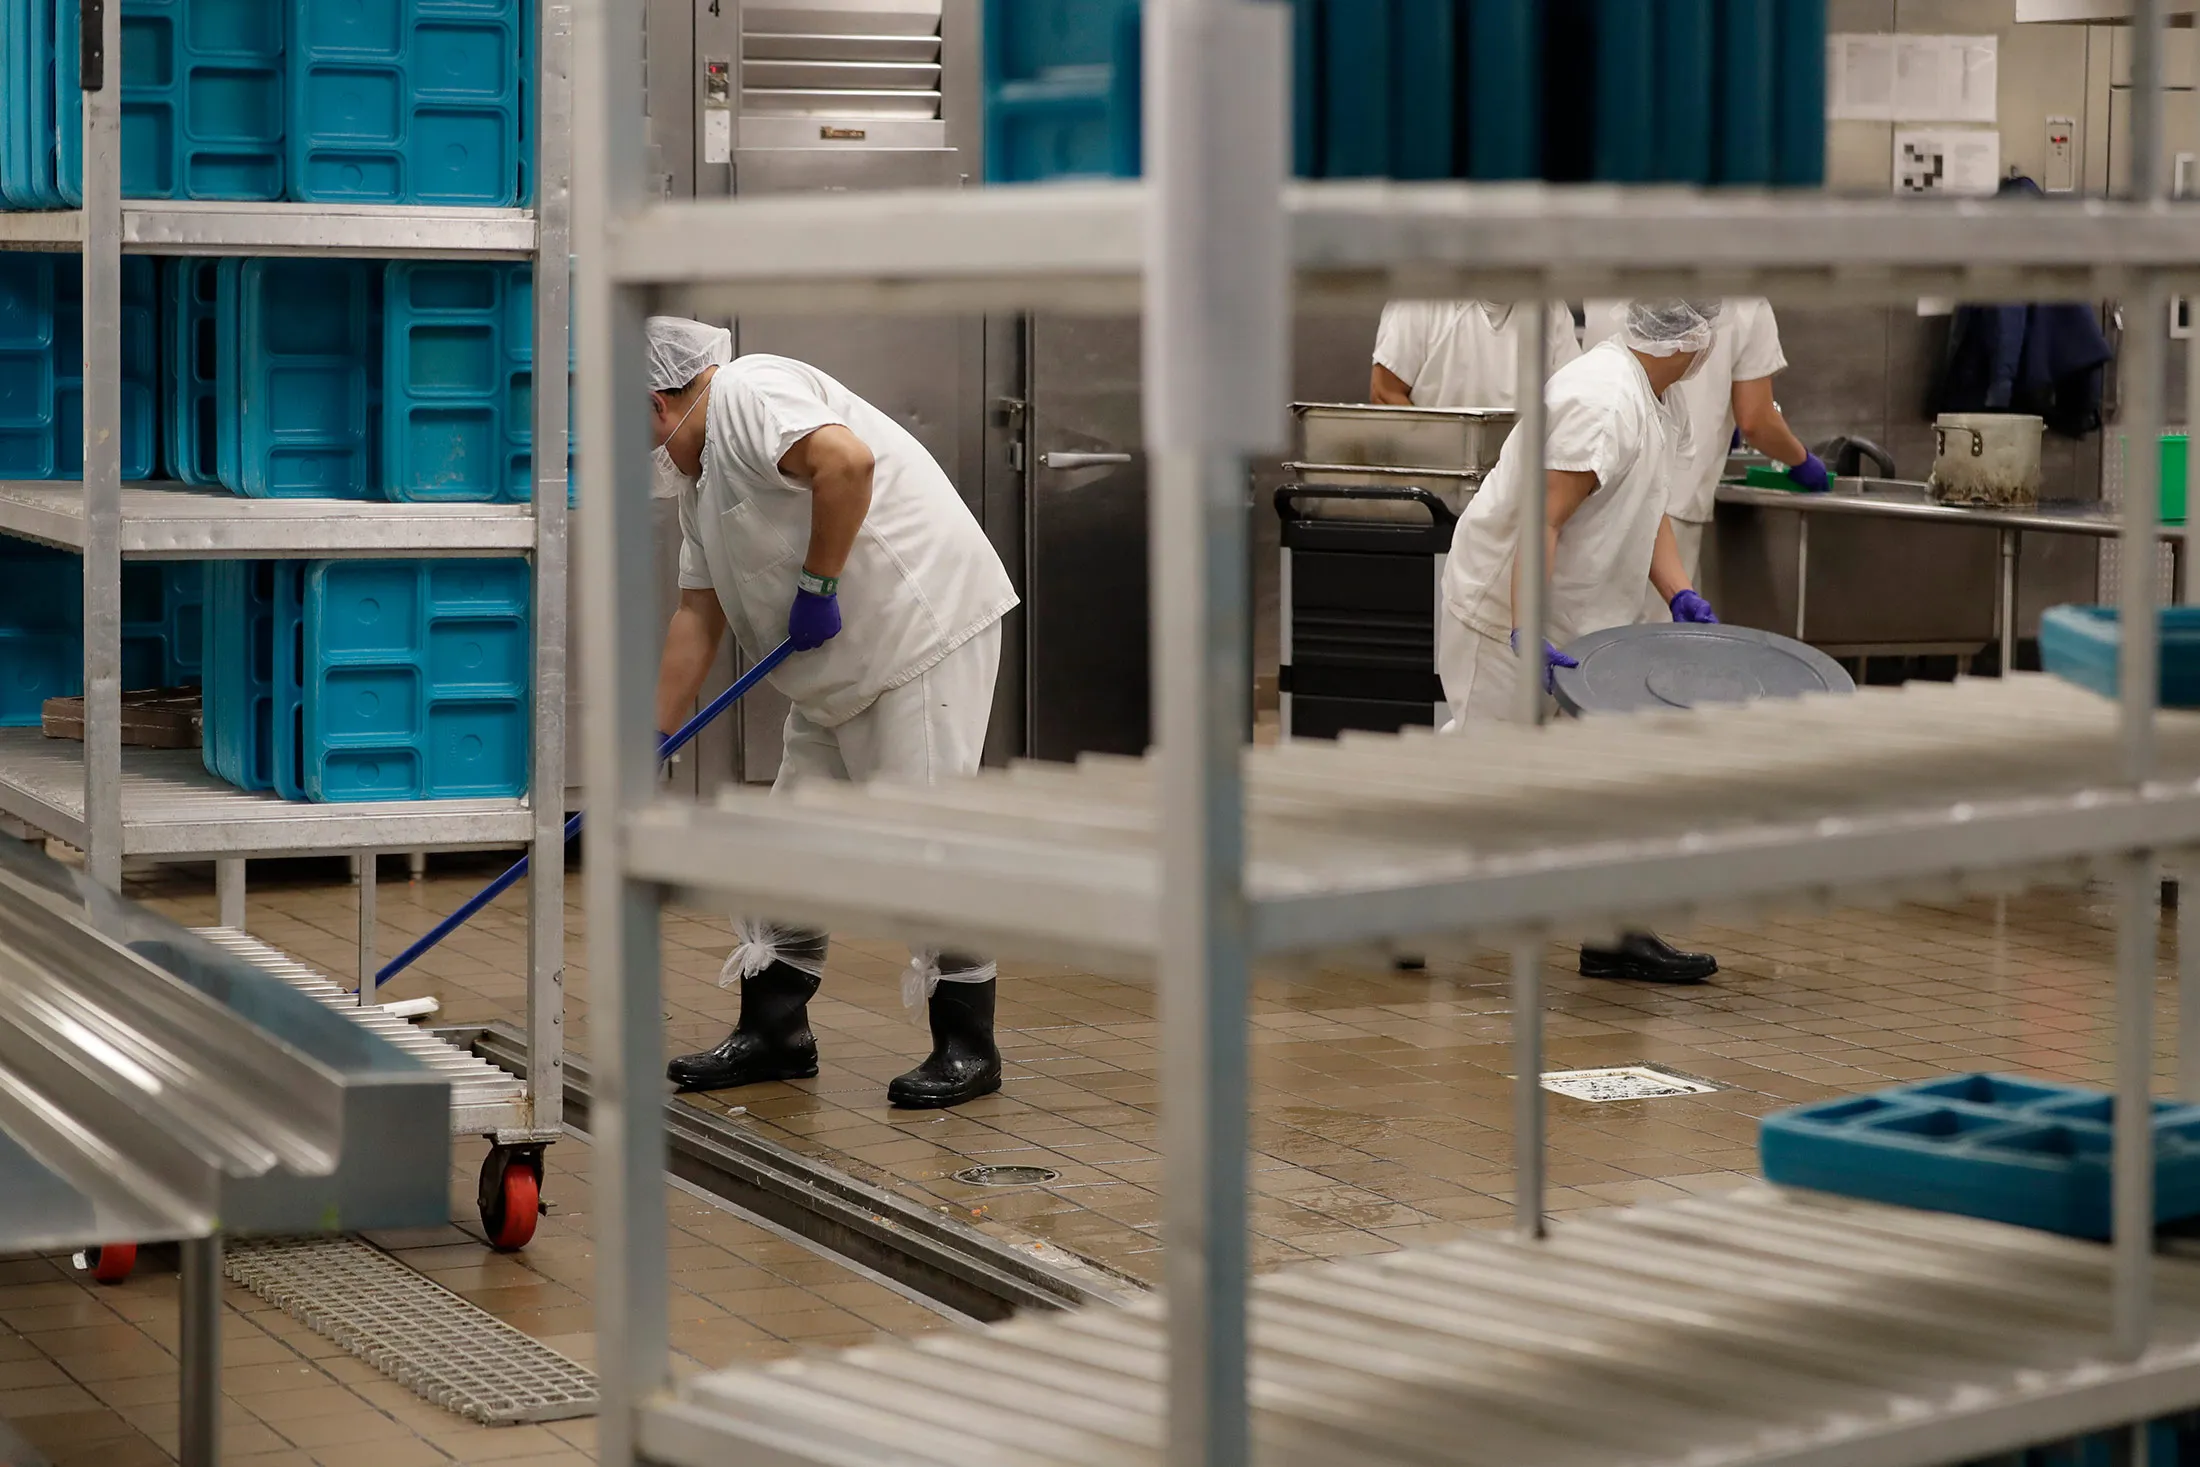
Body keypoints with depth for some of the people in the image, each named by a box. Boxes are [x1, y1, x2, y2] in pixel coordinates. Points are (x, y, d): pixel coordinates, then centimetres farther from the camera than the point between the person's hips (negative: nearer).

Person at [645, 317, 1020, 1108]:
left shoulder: (747, 396, -13)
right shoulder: (701, 475, 19)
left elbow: (846, 460, -31)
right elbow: (697, 614, 20)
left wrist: (818, 584, -22)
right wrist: (651, 740, 18)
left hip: (923, 625, -11)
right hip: (841, 666, 11)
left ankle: (967, 1048, -2)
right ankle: (775, 1030, 20)